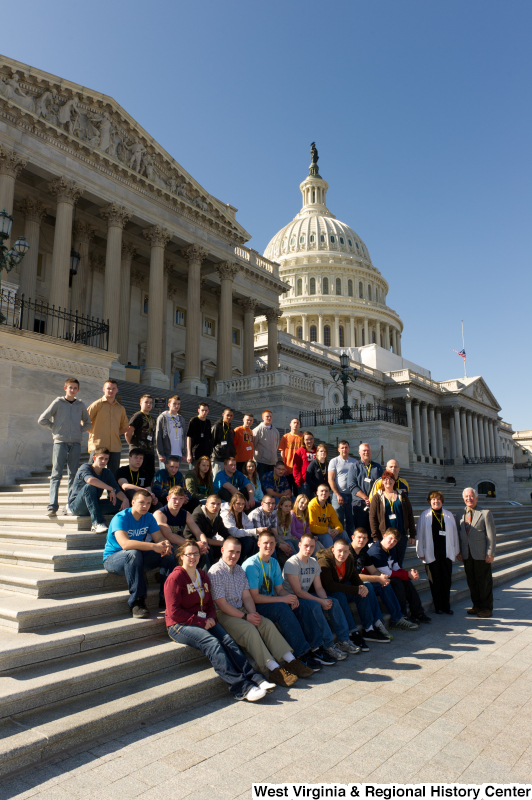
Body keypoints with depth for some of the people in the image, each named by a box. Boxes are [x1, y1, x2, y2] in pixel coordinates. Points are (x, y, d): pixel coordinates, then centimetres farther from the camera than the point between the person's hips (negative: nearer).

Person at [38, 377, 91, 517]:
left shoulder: (81, 405, 12)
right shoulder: (58, 403, 4)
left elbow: (88, 423, 22)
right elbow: (42, 420, 4)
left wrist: (80, 430, 6)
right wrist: (56, 428, 0)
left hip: (76, 443, 3)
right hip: (60, 442, -3)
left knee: (74, 475, 4)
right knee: (56, 475, -6)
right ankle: (52, 506, -8)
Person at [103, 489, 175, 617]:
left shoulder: (149, 518, 0)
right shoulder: (121, 518, -21)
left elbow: (159, 538, -6)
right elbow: (125, 544, -36)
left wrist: (165, 544, -32)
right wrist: (153, 546, -43)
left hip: (138, 558, 6)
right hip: (113, 559, -6)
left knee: (168, 554, -14)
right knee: (133, 553, -38)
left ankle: (166, 599, -12)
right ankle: (137, 602, -34)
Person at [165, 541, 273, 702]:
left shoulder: (203, 576, 16)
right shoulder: (175, 578, -7)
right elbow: (174, 612, -13)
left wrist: (210, 618, -2)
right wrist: (201, 622, -16)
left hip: (204, 621, 6)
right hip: (179, 625, -6)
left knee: (227, 639, -22)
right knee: (212, 642, -31)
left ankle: (253, 678, -31)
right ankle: (241, 688, -37)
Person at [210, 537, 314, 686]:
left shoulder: (239, 570, 13)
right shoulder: (215, 572, -13)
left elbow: (246, 596, 10)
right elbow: (221, 604, -17)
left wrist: (253, 614, -10)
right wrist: (245, 617, -17)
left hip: (241, 610, 7)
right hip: (223, 614, -7)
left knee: (267, 624, -13)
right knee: (249, 628, -29)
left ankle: (290, 661, -14)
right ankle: (273, 670, -29)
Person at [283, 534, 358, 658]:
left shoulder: (314, 562, 7)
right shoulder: (292, 563, -19)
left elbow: (318, 587, 5)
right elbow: (298, 592, -22)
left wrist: (325, 599, -17)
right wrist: (321, 601, -24)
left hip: (306, 595, 8)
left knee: (334, 602, -11)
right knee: (315, 605, -33)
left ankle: (344, 640, -7)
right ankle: (329, 645, -25)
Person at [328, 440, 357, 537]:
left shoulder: (354, 462, 10)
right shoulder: (334, 461, 2)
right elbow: (331, 480, -3)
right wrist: (338, 495, -9)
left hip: (351, 495, 3)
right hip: (338, 495, -3)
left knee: (351, 520, 8)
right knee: (338, 520, -1)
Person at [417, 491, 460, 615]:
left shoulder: (449, 515, 8)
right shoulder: (424, 516, 2)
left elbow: (454, 533, 12)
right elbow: (420, 534, 2)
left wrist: (456, 551, 10)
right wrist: (421, 552, -1)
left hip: (446, 552, 2)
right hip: (432, 553, -2)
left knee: (447, 580, 5)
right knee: (435, 581, 4)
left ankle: (447, 606, 17)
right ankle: (438, 606, 15)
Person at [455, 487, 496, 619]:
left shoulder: (485, 513, -3)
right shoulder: (460, 516, 11)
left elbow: (491, 535, -6)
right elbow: (458, 535, 14)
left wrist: (490, 554, -11)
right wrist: (458, 552, 7)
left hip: (481, 555, -4)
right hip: (467, 555, 5)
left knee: (484, 582, 4)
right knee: (471, 581, 11)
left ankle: (487, 608, 17)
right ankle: (477, 605, 25)